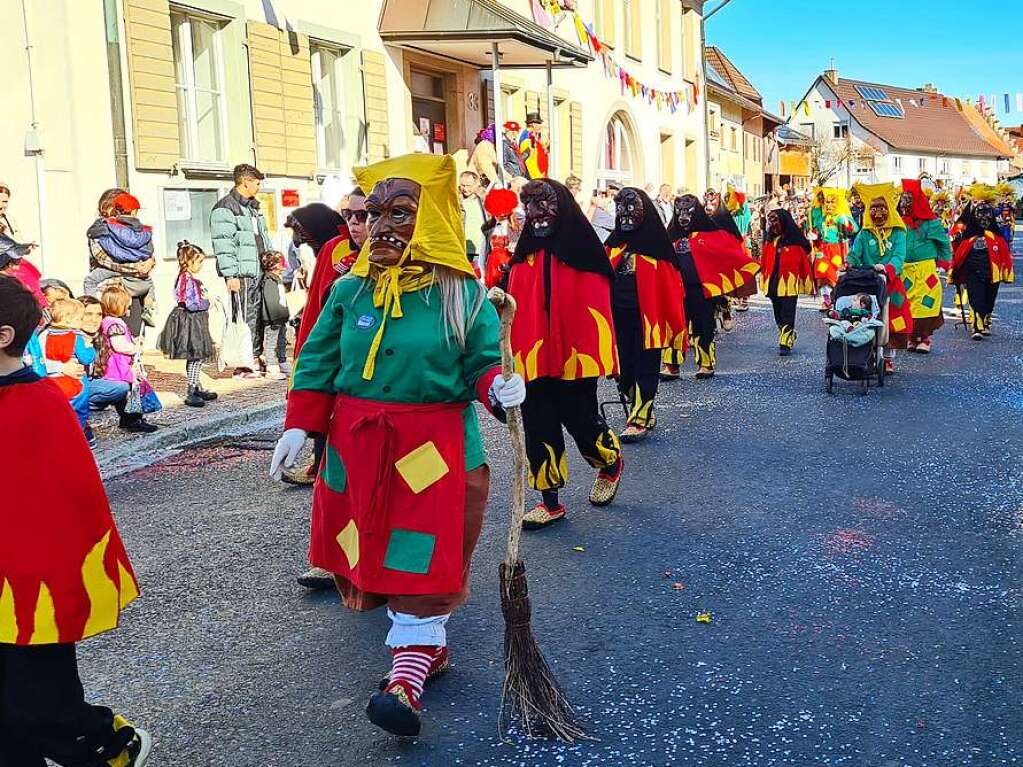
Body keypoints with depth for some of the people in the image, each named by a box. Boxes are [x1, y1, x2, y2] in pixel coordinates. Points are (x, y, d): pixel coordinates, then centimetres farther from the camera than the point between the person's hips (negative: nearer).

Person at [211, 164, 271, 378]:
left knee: (258, 316, 10)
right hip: (241, 274, -9)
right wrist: (231, 274, -19)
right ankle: (242, 366, -4)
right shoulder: (225, 208, -8)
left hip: (260, 272, 9)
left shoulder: (253, 207, 21)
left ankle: (255, 359, 18)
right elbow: (223, 245, -15)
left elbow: (263, 238, 27)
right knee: (244, 320, -7)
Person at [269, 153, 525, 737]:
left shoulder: (463, 294, -5)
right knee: (373, 545, 12)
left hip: (434, 446, -4)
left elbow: (482, 363, -2)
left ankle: (412, 662, 3)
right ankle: (427, 642, 31)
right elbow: (318, 363, 7)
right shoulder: (350, 291, 3)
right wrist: (299, 427, 1)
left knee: (421, 553, -5)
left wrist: (499, 388, -24)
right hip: (357, 443, 4)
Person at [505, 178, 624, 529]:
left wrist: (599, 353, -14)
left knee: (580, 418, 5)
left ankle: (611, 464, 36)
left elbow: (597, 305, -9)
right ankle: (549, 500, 17)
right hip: (533, 357, 5)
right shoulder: (524, 256, 10)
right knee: (538, 426, 6)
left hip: (574, 356, -5)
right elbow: (514, 303, 12)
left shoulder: (582, 251, -6)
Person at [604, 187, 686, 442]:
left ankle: (639, 420, 1)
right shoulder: (615, 241, 11)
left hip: (647, 315, -5)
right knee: (623, 367, 8)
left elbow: (670, 281, -6)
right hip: (619, 315, 5)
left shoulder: (656, 241, -4)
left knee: (645, 368, -1)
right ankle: (645, 413, 22)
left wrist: (673, 320, -11)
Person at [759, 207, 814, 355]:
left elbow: (805, 262, -5)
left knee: (787, 314, -6)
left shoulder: (796, 240, -4)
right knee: (778, 315, 13)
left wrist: (807, 283, -7)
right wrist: (764, 282, 4)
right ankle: (789, 336, 30)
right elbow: (764, 262, 9)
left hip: (789, 283, -5)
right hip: (773, 282, 5)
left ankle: (785, 343, -4)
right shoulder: (769, 240, 10)